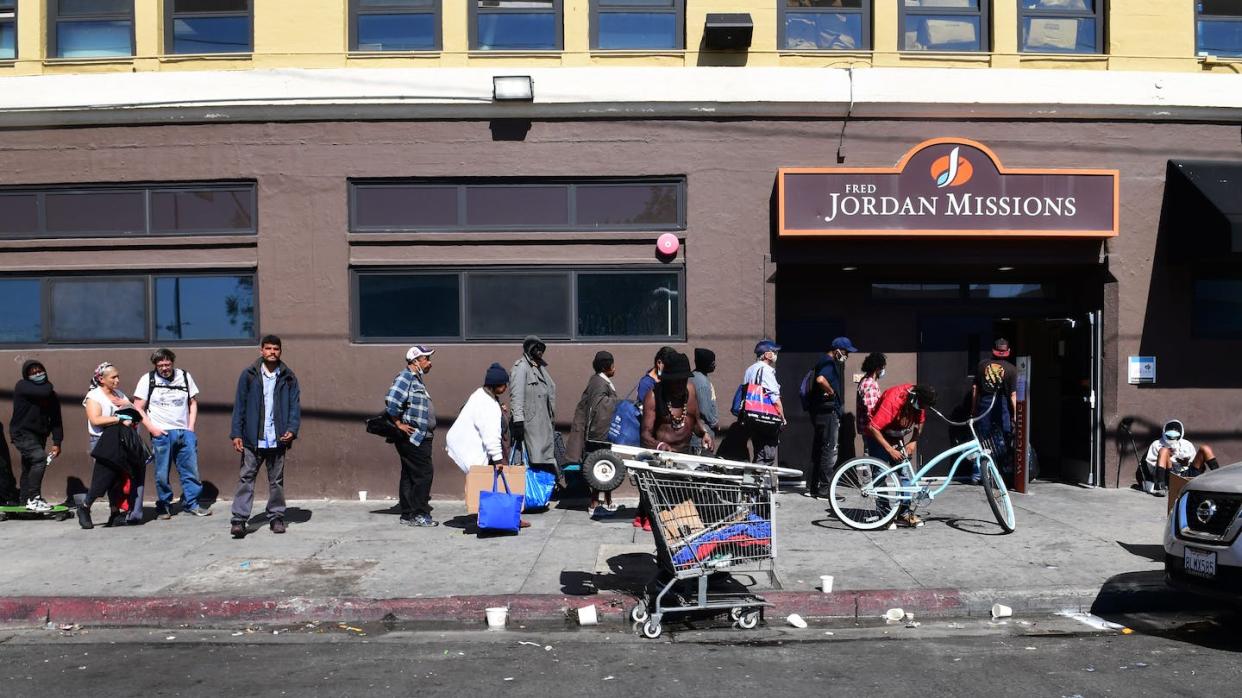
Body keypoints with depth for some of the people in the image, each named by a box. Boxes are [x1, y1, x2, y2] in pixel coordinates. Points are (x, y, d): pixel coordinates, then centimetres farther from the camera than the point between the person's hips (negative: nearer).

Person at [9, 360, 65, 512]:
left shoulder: (52, 395, 8)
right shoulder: (22, 386, -9)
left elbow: (56, 420, 6)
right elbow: (43, 392, -28)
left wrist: (57, 443, -1)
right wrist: (49, 386, -4)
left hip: (39, 435, 7)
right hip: (22, 433, -7)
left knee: (30, 467, 14)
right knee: (39, 458, -24)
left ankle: (24, 500, 26)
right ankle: (33, 499, -24)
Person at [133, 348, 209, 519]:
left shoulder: (185, 377, 9)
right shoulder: (148, 380, 2)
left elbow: (193, 402, 15)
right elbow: (138, 408, 2)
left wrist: (191, 427, 6)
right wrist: (152, 428, -7)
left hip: (184, 433, 2)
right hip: (161, 434, -2)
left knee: (191, 470, 1)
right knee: (162, 473, 0)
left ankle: (191, 503, 12)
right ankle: (163, 506, 14)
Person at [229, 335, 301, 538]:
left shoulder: (288, 377, 5)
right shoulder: (249, 375, 3)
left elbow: (295, 405, 4)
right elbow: (239, 405, 2)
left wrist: (292, 429, -10)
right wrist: (236, 434, -5)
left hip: (277, 439, 1)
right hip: (252, 439, -1)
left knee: (276, 481, 10)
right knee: (246, 478, -3)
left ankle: (276, 517, 19)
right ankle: (239, 520, -2)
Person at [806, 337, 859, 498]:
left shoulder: (825, 362, 16)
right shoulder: (830, 364, -16)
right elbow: (821, 379, -35)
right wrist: (831, 392, -21)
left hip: (820, 413, 10)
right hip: (828, 413, -10)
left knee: (818, 451, 14)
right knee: (830, 451, -5)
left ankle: (811, 488, 20)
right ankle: (824, 490, -1)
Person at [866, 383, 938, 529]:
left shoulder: (919, 400, -14)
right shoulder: (893, 400, -34)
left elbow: (920, 421, 6)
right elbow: (873, 428, -35)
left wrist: (914, 442, -7)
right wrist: (890, 450, -34)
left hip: (898, 437, 6)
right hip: (879, 436, -6)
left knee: (905, 473, -1)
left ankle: (903, 512, 3)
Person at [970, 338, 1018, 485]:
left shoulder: (982, 364, 4)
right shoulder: (1011, 369, -4)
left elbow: (974, 389, 5)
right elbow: (1013, 395, -6)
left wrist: (973, 409, 13)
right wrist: (1014, 416, -2)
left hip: (984, 404, 2)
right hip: (1002, 406, -2)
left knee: (980, 440, 9)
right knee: (1003, 442, 6)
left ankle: (976, 475, 12)